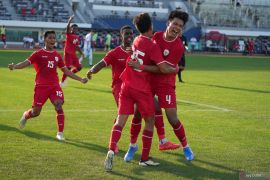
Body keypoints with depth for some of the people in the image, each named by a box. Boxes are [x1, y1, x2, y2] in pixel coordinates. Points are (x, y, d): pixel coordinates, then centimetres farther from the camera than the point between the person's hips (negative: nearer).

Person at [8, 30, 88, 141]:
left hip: (54, 86, 3)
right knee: (36, 112, -1)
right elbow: (26, 62, -13)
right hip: (41, 86, -3)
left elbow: (66, 71, 20)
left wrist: (80, 79, 18)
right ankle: (25, 116, 36)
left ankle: (60, 133, -10)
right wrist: (14, 66, -33)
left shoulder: (57, 56, 12)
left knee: (59, 106, -18)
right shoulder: (39, 54, -1)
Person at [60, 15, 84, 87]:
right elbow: (67, 27, -27)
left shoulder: (77, 37, 10)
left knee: (79, 67, 3)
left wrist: (81, 53, 10)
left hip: (73, 54, 7)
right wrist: (70, 20, -41)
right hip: (68, 53, -7)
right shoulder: (69, 34, -8)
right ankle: (62, 82, 5)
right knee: (68, 67, -9)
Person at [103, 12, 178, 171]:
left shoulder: (137, 41, 10)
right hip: (142, 89, -5)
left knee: (120, 121, 0)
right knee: (150, 121, 11)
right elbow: (164, 69, -16)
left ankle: (111, 151, -22)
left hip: (127, 86, 5)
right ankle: (144, 158, 12)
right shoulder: (152, 46, -12)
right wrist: (176, 69, 1)